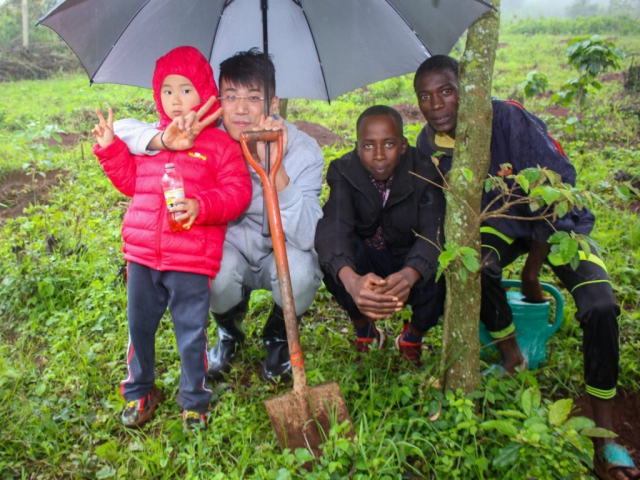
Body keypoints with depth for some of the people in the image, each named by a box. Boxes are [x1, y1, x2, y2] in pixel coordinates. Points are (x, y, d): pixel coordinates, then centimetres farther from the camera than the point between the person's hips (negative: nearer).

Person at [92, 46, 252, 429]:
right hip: (142, 254, 5)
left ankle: (195, 401, 27)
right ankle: (139, 392, 37)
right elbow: (130, 181, 20)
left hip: (192, 260, -4)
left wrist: (202, 207, -23)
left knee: (192, 333, 6)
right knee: (139, 327, 16)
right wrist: (111, 148, 9)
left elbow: (238, 192, -8)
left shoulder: (220, 145, -2)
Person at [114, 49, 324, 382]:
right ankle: (229, 331, 7)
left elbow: (307, 238, -32)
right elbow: (122, 129, -21)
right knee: (217, 273, -33)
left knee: (301, 270, -34)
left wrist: (276, 170, -45)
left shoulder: (303, 151, -23)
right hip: (229, 248, 1)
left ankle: (277, 335, 3)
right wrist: (164, 141, -43)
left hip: (281, 252, -1)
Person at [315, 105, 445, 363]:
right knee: (329, 252, -30)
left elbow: (433, 233, -32)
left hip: (412, 267, 0)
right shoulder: (343, 171, -17)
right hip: (364, 266, 0)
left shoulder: (424, 172, -19)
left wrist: (409, 275, -56)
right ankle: (364, 329, -2)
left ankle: (414, 334, 3)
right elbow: (333, 227, -34)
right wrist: (351, 280, -56)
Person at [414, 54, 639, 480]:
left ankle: (605, 436, -8)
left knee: (601, 308, -24)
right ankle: (510, 354, -4)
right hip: (499, 224, 3)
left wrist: (532, 272, -17)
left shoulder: (508, 119, -26)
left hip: (556, 222, -3)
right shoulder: (429, 145, -10)